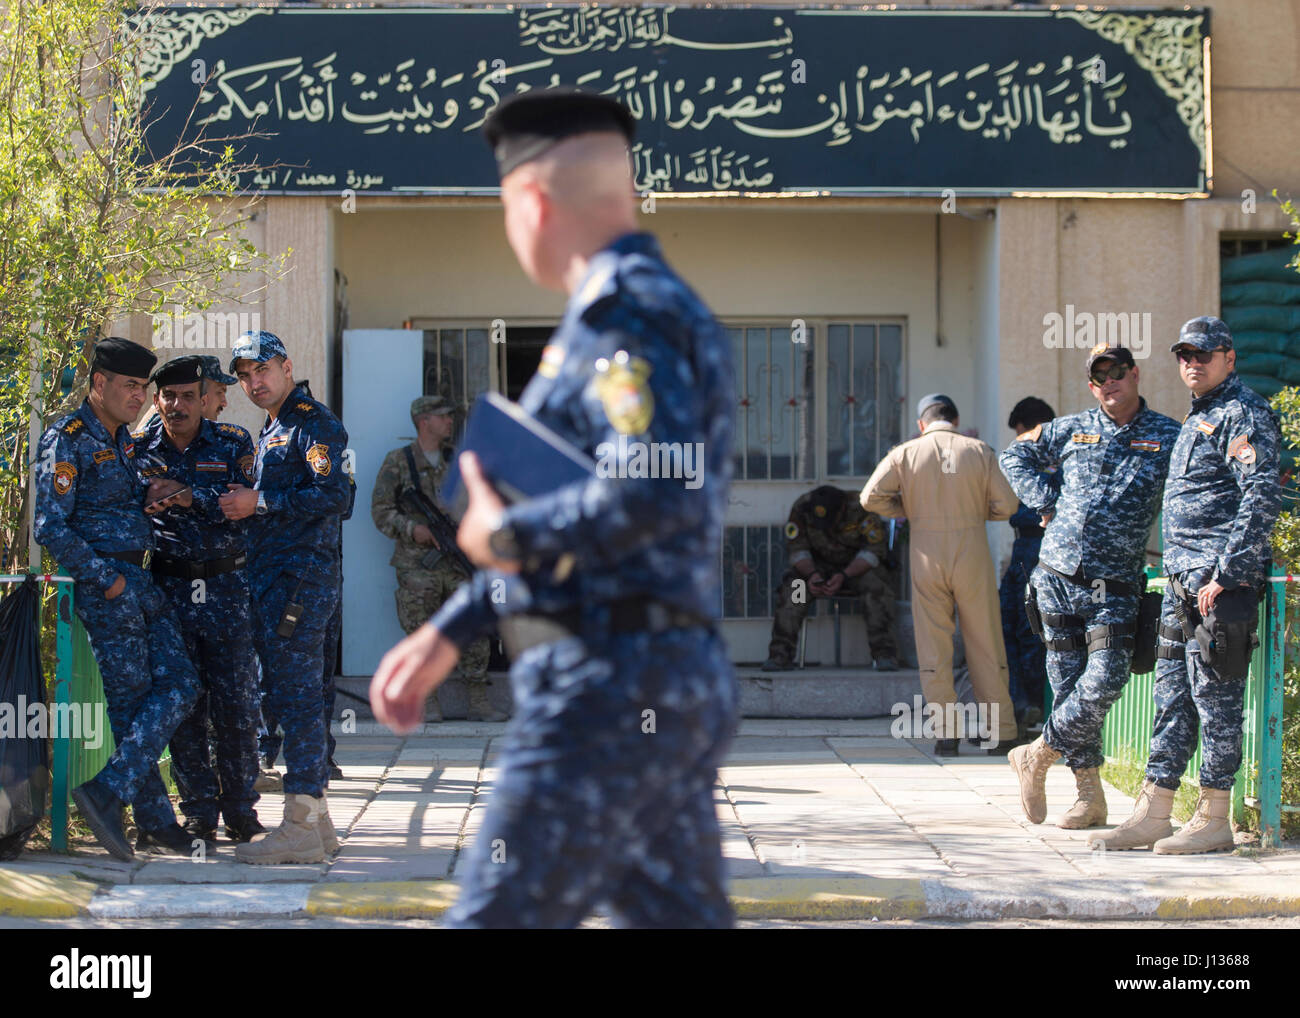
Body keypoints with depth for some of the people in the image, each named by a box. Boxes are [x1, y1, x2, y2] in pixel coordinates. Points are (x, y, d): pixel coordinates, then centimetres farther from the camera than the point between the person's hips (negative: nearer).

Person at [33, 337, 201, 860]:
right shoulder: (67, 440, -11)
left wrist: (149, 496, 9)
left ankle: (111, 789, -1)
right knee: (131, 701, -5)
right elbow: (51, 528, -17)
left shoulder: (123, 439, 16)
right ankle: (155, 823, 0)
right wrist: (106, 580, -16)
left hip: (138, 580, 9)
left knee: (179, 684, 0)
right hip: (104, 585, -9)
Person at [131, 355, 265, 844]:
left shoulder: (232, 444, 2)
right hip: (168, 587, 1)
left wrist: (192, 498, -20)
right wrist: (146, 502, -11)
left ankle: (240, 808, 9)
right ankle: (198, 809, 9)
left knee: (236, 701, -2)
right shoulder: (139, 449, 6)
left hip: (225, 584, -1)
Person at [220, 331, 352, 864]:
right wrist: (240, 499, 11)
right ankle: (316, 820, 16)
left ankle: (301, 827, -11)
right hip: (270, 580, 10)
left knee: (296, 695, -11)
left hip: (302, 576, -10)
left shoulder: (313, 422, -8)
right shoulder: (269, 431, 23)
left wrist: (260, 502, -15)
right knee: (282, 695, 11)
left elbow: (333, 495, -19)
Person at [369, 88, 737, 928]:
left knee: (502, 916, -4)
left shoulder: (623, 310, -12)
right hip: (681, 682, 10)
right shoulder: (666, 308, 20)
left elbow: (652, 493, -27)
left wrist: (505, 534, -12)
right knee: (677, 912, 10)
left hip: (610, 678, -10)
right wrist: (447, 634, 24)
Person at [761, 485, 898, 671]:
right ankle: (781, 653, -23)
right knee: (792, 585, -26)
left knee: (876, 586, -34)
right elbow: (797, 550, -10)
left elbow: (873, 551, -21)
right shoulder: (801, 508, -17)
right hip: (820, 564, 2)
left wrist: (844, 576, -33)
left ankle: (884, 653, -29)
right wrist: (811, 574, -30)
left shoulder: (862, 507, -25)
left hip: (860, 565, -2)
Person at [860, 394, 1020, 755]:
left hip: (927, 554, 0)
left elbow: (871, 497, -6)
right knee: (985, 644, 7)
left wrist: (907, 510, 10)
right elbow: (1006, 504, -1)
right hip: (972, 552, 0)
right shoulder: (979, 451, 2)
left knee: (934, 647, 6)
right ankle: (1000, 732, 10)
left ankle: (947, 733, 4)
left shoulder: (905, 453, 2)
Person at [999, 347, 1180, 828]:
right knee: (1068, 684, 3)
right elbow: (1015, 455, 24)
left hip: (1114, 588, -2)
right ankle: (1090, 796, 11)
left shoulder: (1169, 437, 4)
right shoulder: (1071, 431, 11)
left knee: (1104, 682, -17)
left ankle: (1037, 756, 4)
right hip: (1058, 577, 2)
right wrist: (1045, 502, 10)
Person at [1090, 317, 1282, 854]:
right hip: (1183, 581, 10)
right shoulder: (1198, 420, 21)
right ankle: (1152, 814, 12)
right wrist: (1180, 572, 19)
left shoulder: (1244, 415, -9)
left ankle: (1213, 820, 1)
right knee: (1173, 696, 9)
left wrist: (1224, 574, -22)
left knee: (1214, 697, -5)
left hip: (1221, 584, -10)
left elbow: (1262, 499, -18)